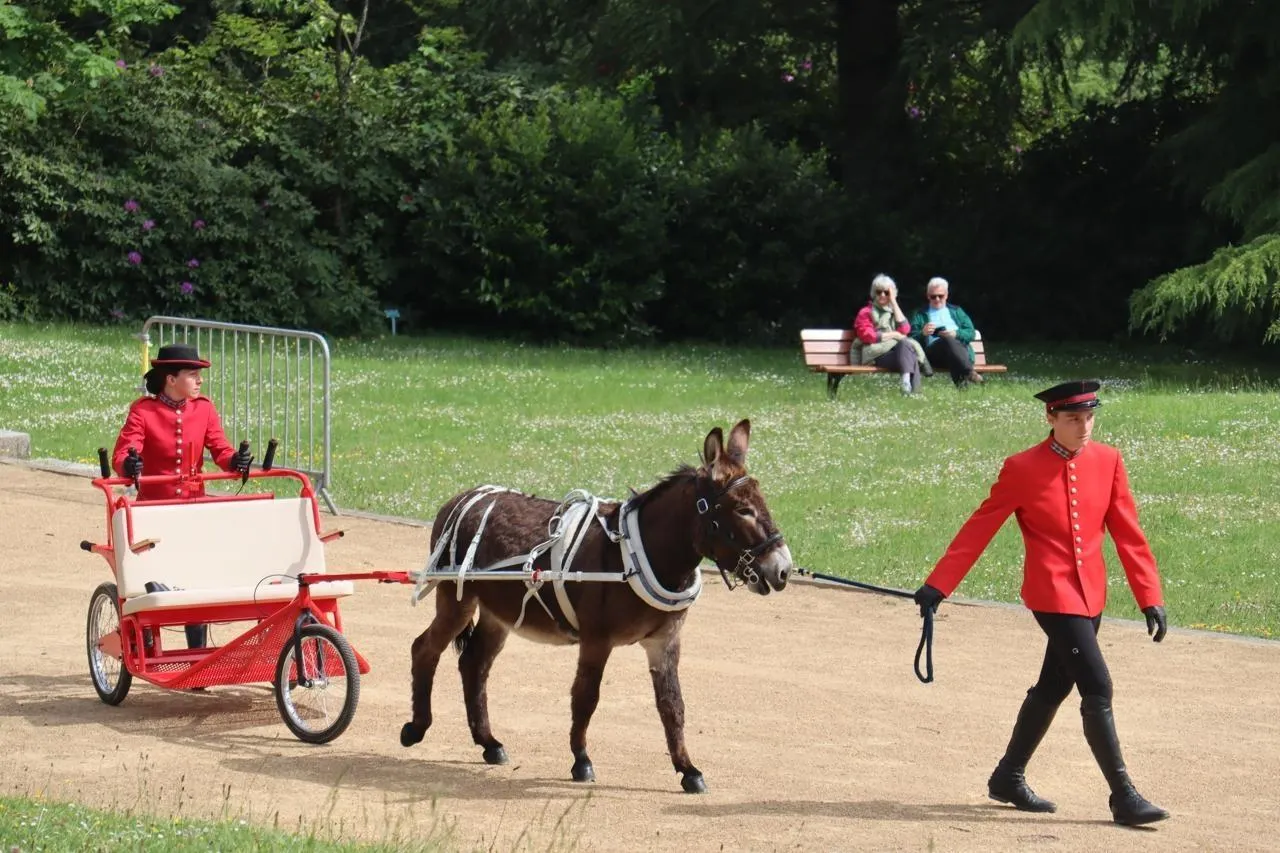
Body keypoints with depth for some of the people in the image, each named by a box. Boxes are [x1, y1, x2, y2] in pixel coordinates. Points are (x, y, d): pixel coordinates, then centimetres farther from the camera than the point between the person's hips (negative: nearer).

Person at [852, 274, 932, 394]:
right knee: (904, 344, -33)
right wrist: (893, 335, -5)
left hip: (895, 351, 4)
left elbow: (904, 329, 5)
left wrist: (893, 302, 6)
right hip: (877, 354, -4)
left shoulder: (894, 311, 27)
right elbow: (867, 336, -4)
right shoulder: (866, 312, 13)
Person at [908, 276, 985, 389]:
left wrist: (956, 334, -4)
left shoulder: (956, 311, 30)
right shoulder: (920, 315, 25)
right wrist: (922, 333, -9)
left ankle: (961, 379, -59)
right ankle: (969, 373, -56)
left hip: (960, 347, 1)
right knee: (948, 340, -37)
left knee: (951, 339, -37)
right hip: (932, 350, -1)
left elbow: (971, 333, 17)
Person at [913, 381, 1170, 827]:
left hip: (1091, 594, 6)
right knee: (1097, 688, -12)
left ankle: (1008, 778, 32)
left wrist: (1150, 597, 2)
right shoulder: (1022, 468, -8)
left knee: (1053, 687, 16)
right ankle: (1124, 797, -7)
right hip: (1052, 593, -6)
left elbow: (1128, 534, 6)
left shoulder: (1108, 461, 4)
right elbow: (978, 529, -5)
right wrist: (938, 585, -7)